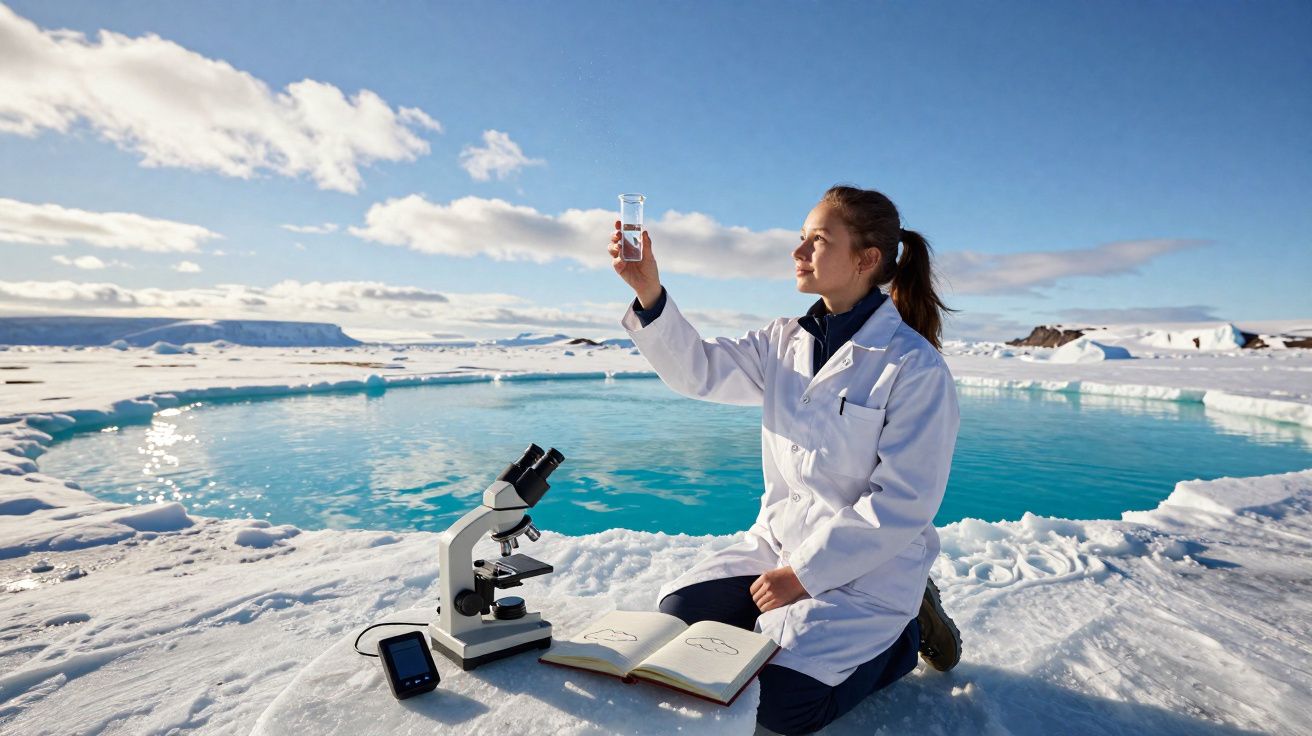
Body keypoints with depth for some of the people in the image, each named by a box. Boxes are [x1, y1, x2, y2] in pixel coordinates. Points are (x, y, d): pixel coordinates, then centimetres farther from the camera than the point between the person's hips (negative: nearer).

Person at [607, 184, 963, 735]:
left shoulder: (916, 367, -18)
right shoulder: (784, 343, 1)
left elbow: (903, 503, -20)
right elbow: (700, 370, -3)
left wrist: (804, 574, -18)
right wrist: (648, 292, -17)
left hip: (866, 567, -5)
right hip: (778, 540, 6)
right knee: (678, 616, -3)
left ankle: (904, 633, 11)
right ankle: (801, 627, 19)